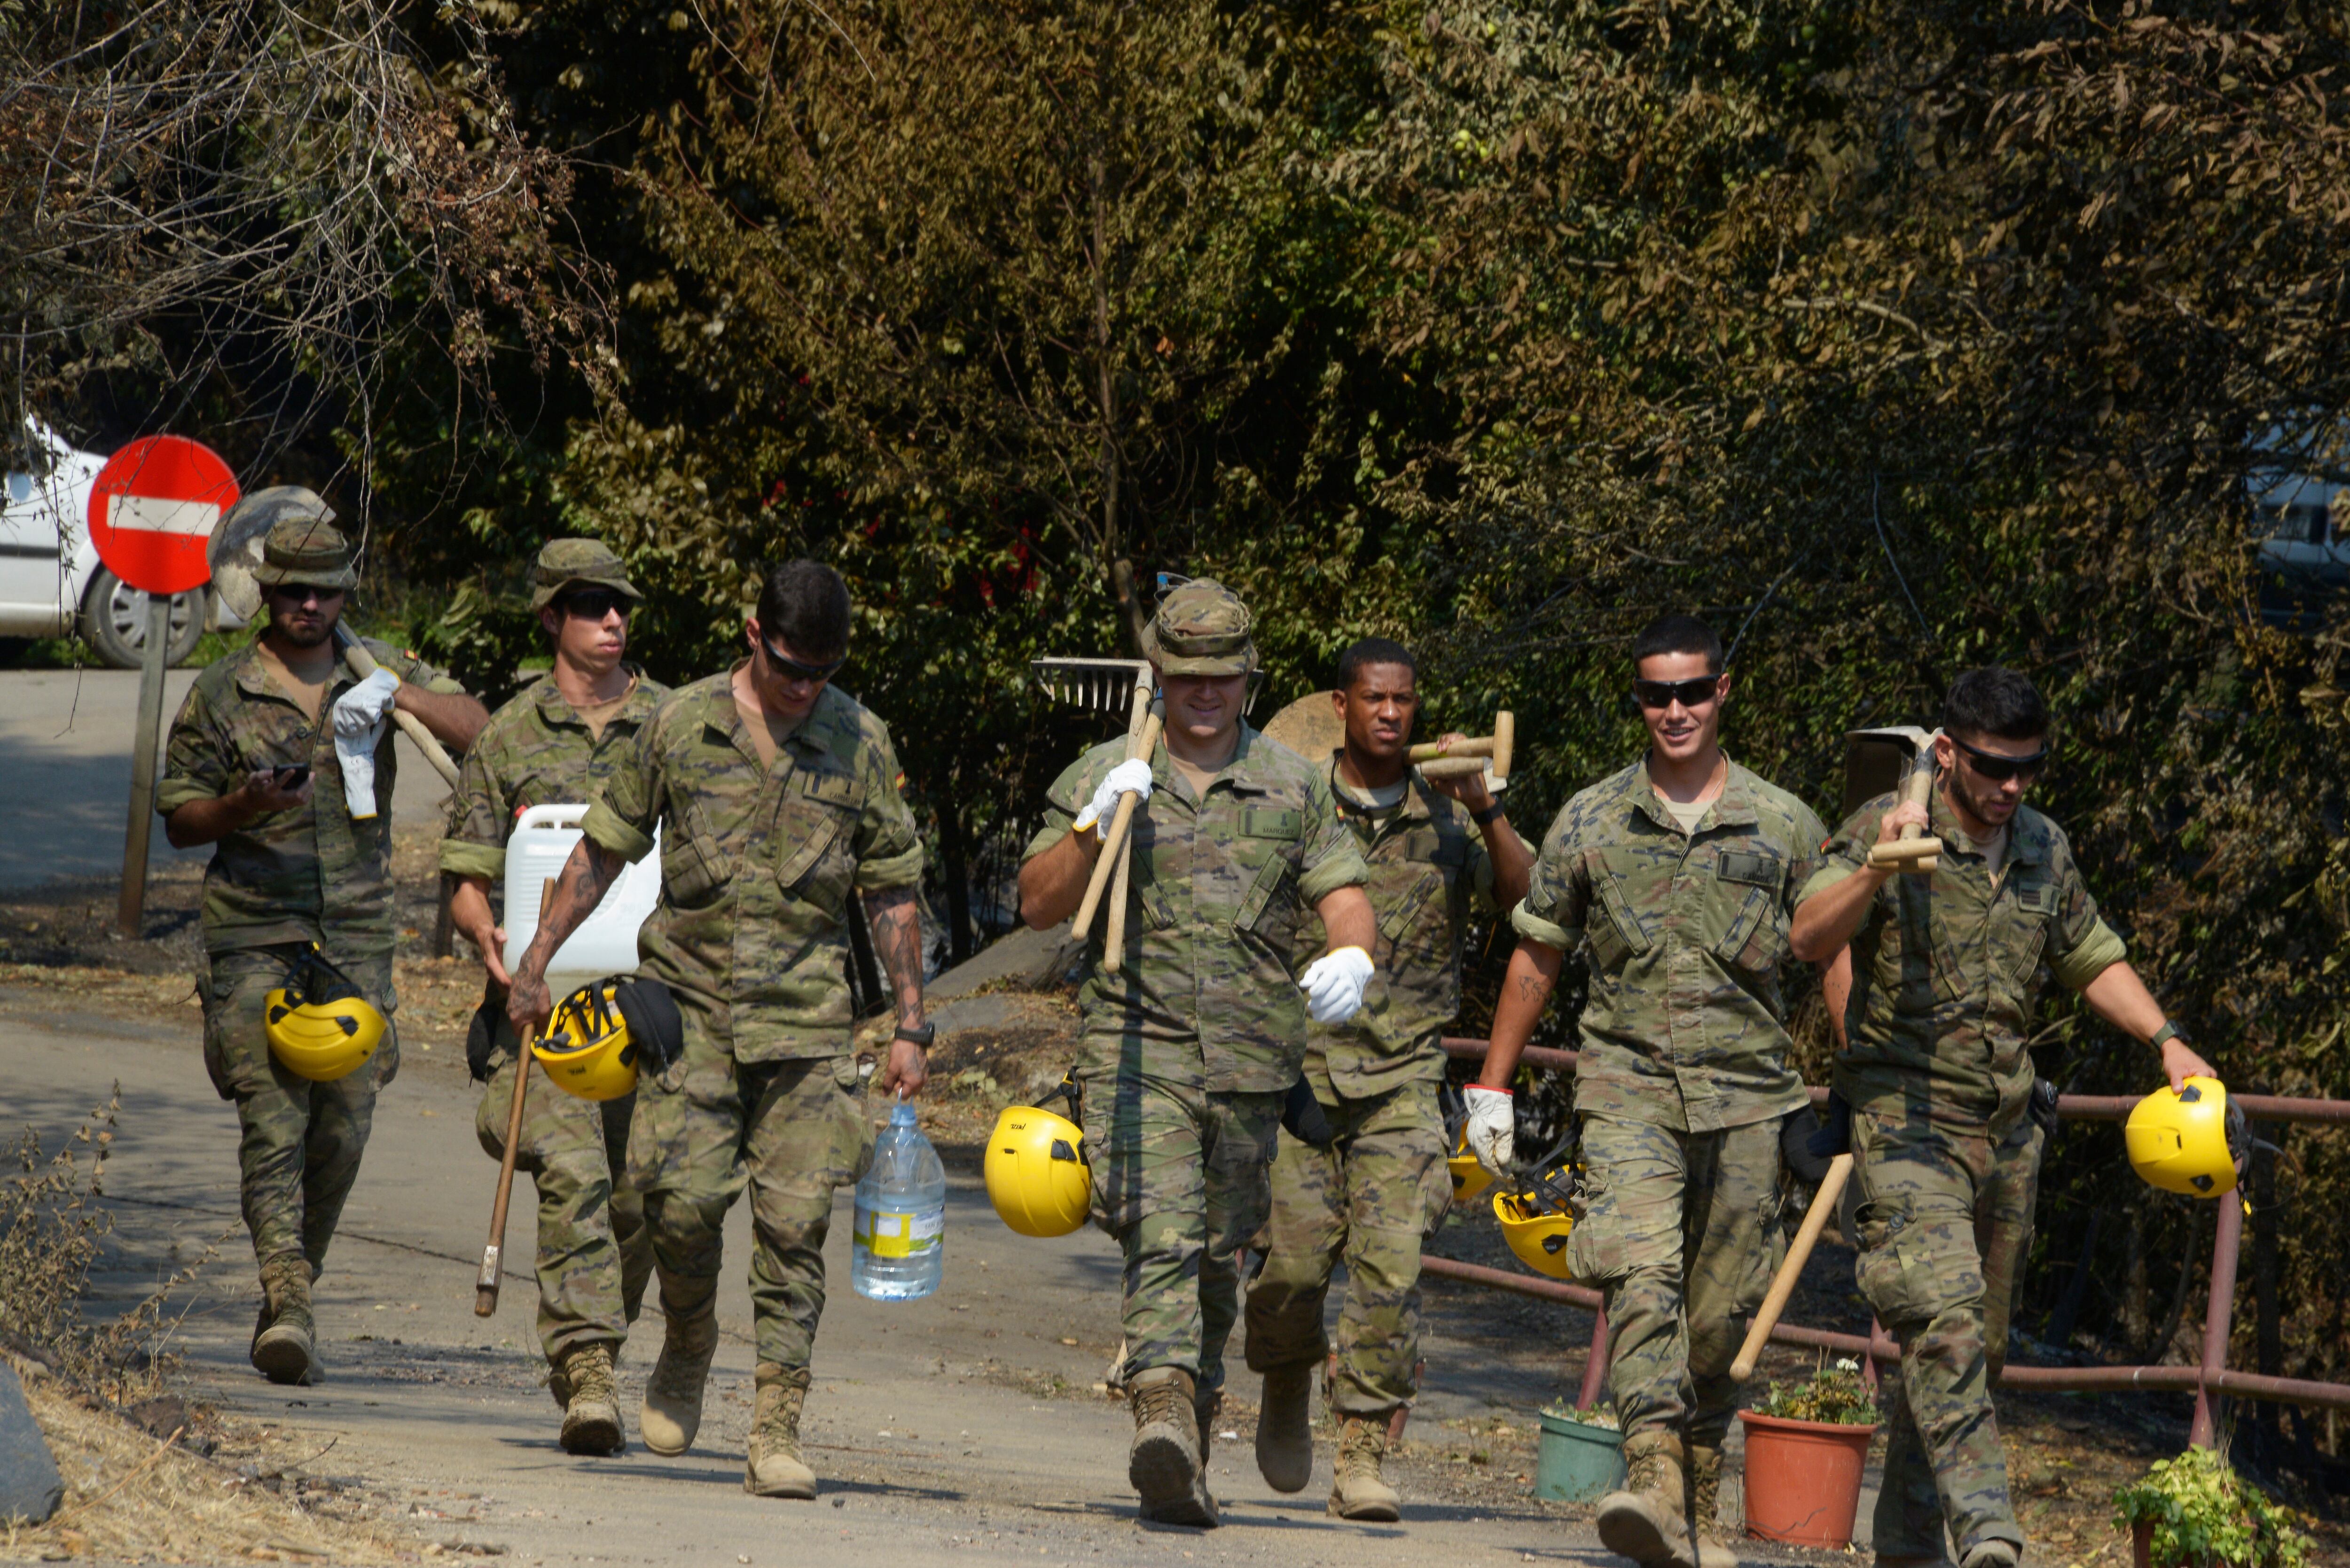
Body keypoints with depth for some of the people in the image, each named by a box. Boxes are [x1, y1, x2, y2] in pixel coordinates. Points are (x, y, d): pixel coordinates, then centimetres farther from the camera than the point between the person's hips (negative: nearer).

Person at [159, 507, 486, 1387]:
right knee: (273, 1116, -14)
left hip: (358, 938, 2)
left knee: (344, 1126, 2)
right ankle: (286, 1300, -22)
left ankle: (292, 1297, 18)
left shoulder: (379, 672, 10)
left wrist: (398, 695, -16)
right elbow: (179, 818, 7)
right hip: (254, 939, -2)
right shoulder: (221, 695, 4)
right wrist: (250, 804, -13)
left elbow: (478, 732, 1)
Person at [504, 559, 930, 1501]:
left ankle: (777, 1431, -2)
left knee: (793, 1221, -6)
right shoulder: (681, 725, 1)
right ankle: (687, 1343, 20)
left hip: (805, 1015, 0)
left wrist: (909, 1025, 8)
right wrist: (536, 960, 9)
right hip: (692, 1001, 0)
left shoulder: (860, 744, 3)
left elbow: (891, 891, 9)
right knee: (683, 1197, -11)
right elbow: (605, 849, 10)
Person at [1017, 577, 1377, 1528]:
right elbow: (1039, 906, 3)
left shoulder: (1296, 788, 12)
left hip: (1251, 1058, 3)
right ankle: (1163, 1423, -35)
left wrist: (1351, 955, -19)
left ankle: (1192, 1439, 24)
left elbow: (1344, 894, 4)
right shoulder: (1102, 778, 7)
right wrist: (1094, 827, -14)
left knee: (1217, 1262, 11)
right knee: (1160, 1237, -21)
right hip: (1136, 1048, -3)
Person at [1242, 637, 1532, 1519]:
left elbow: (1522, 902, -7)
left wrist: (1485, 809, -20)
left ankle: (1362, 1460, -8)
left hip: (1402, 1074, 0)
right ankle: (1286, 1389, 27)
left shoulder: (1447, 815, 6)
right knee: (1292, 1257, -5)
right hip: (1298, 1061, 0)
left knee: (1391, 1264, -11)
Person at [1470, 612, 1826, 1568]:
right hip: (1628, 1086, -1)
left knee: (1718, 1317, 4)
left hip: (1746, 1097, 1)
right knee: (1641, 1274, -23)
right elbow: (1538, 955, 17)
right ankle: (1653, 1484, -37)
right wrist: (1492, 1089, 18)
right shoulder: (1591, 823, 8)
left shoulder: (1785, 827, 8)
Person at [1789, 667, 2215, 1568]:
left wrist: (2167, 1041, 9)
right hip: (1906, 1123, -7)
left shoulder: (2044, 851, 10)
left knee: (1977, 1348, 11)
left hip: (2006, 1136, 7)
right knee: (1944, 1324, -23)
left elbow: (2093, 962, 23)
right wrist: (1879, 867, -37)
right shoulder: (1883, 831, -8)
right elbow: (1811, 940, -21)